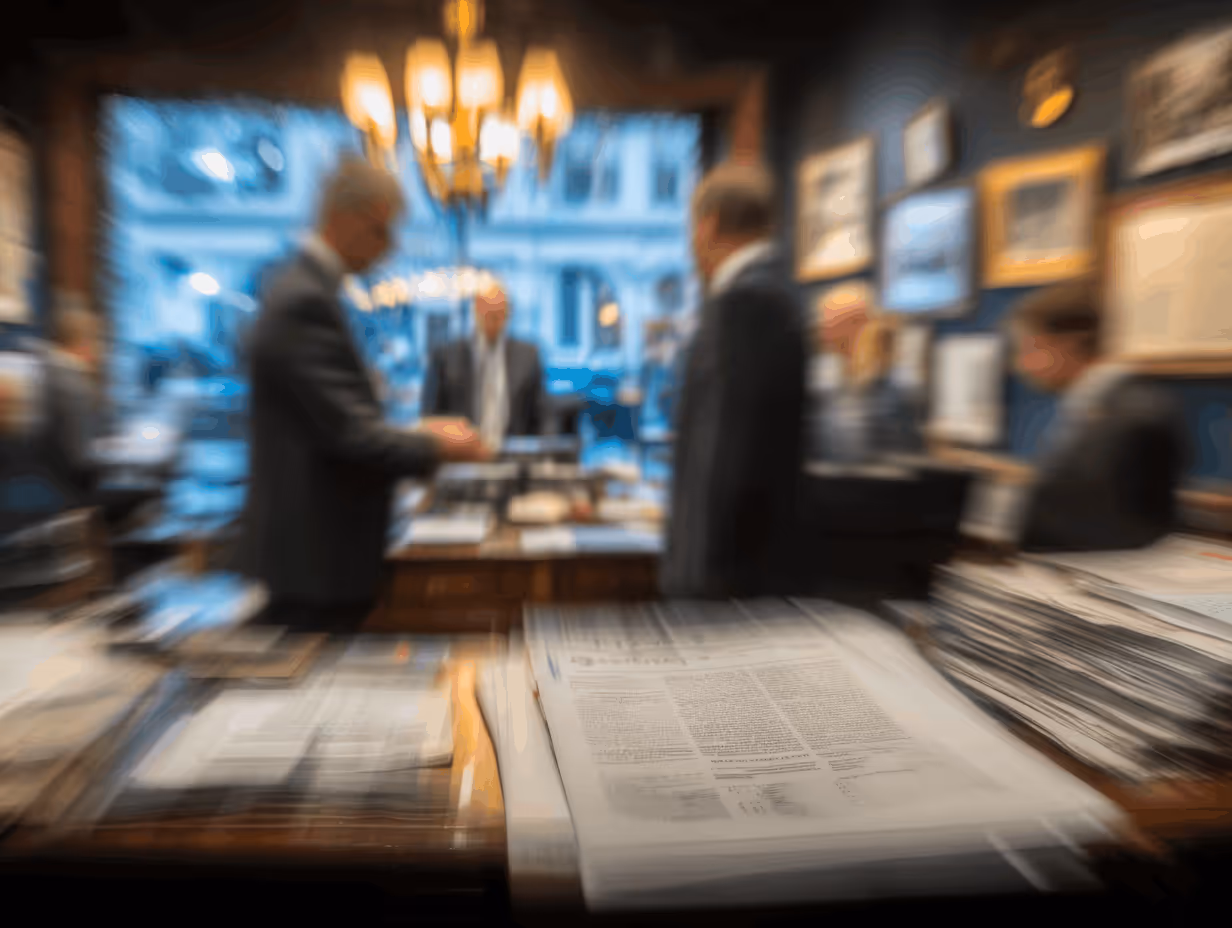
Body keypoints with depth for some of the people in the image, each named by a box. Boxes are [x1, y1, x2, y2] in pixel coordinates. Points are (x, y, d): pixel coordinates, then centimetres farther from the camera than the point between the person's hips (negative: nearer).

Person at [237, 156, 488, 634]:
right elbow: (347, 432, -23)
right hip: (317, 554, -10)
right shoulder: (305, 300, -20)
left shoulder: (305, 288, 12)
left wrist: (416, 435, 7)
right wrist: (436, 446, -11)